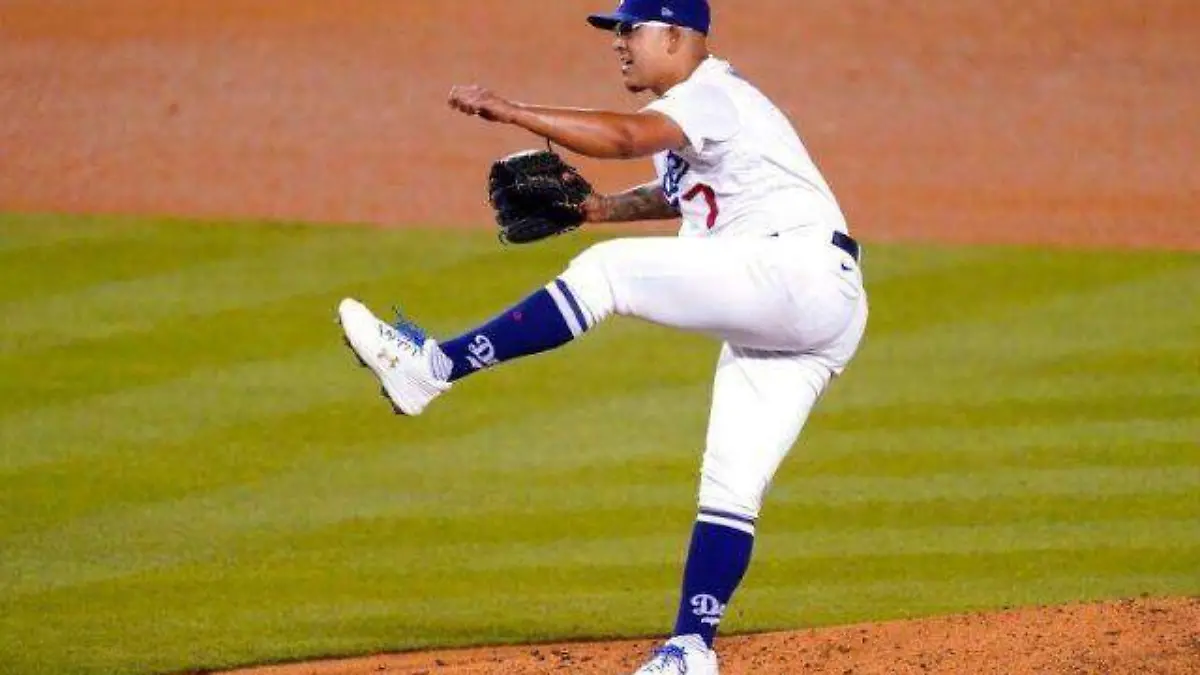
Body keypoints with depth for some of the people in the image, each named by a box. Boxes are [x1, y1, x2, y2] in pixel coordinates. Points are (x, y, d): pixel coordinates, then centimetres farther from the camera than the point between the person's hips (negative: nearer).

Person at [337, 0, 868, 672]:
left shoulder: (714, 95, -9)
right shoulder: (686, 113, 23)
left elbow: (623, 138, -27)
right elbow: (683, 190, 40)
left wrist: (511, 111, -26)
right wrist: (603, 208, 23)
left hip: (803, 271, -11)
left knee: (607, 270, -19)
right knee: (731, 485, 4)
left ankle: (432, 366, -22)